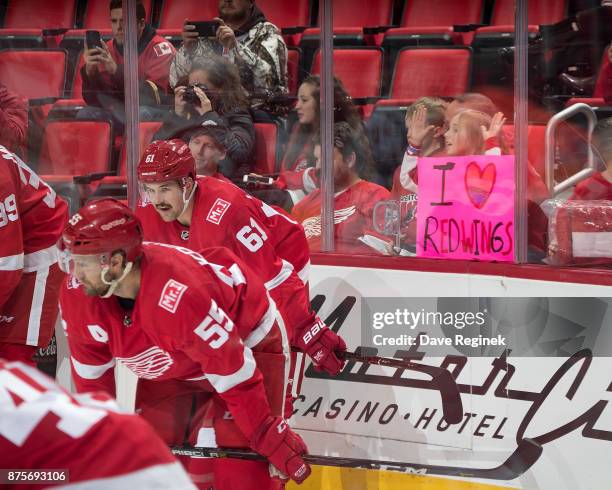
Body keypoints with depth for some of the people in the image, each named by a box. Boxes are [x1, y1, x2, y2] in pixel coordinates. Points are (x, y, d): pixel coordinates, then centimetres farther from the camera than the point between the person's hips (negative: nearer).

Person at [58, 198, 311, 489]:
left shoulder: (179, 295, -41)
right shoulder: (77, 294, -20)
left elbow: (234, 373, -33)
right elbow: (91, 374, -3)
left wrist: (270, 438, -27)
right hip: (174, 362, 7)